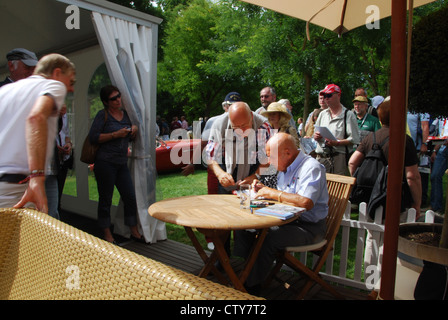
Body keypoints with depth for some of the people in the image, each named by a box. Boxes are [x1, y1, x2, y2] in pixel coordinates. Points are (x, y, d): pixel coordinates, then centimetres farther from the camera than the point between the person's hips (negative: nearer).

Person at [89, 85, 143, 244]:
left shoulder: (125, 113, 13)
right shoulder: (103, 115, -4)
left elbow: (131, 138, 22)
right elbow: (93, 137, -12)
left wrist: (134, 130, 0)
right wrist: (116, 134, -16)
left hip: (122, 164, 6)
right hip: (105, 163, -6)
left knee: (130, 198, 6)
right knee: (105, 200, 5)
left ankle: (134, 232, 20)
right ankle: (107, 235, 19)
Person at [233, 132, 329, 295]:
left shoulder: (311, 168, -17)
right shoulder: (285, 167, 11)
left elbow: (306, 202, -32)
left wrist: (272, 192, -22)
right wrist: (264, 189, 3)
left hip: (308, 226, -9)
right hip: (286, 219, 9)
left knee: (269, 238, -32)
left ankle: (252, 287, -13)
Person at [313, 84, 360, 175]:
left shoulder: (348, 115, 2)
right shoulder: (322, 114, 21)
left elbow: (354, 140, -7)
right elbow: (315, 135, 24)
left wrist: (337, 143, -19)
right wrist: (316, 136, 1)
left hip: (339, 157, -4)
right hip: (321, 157, 5)